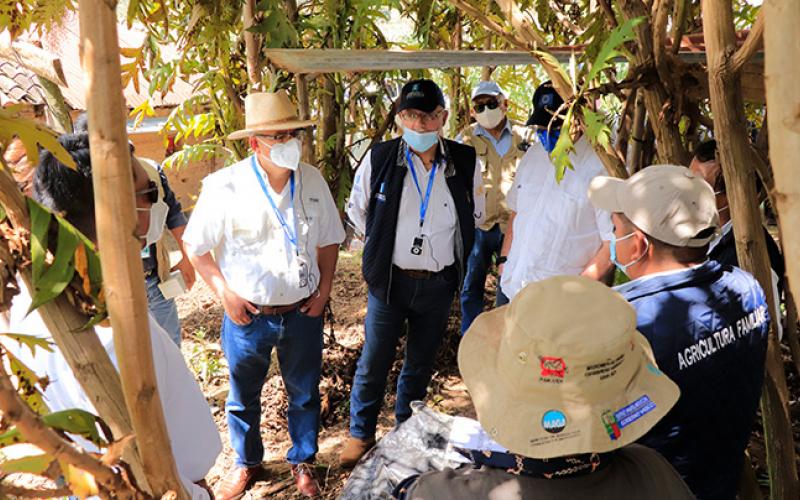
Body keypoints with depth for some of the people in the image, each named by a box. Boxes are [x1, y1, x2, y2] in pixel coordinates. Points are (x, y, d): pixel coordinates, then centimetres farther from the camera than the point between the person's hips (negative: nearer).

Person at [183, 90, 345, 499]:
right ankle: (246, 462, 45)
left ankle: (302, 461, 43)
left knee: (304, 394, 18)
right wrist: (225, 293, -10)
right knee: (243, 397, 18)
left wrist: (324, 289, -1)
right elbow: (197, 246, -4)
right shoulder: (224, 186, -16)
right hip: (247, 314, -2)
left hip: (303, 312, 2)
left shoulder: (313, 181, -6)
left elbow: (329, 241, 6)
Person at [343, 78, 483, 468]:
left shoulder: (465, 162, -7)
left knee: (421, 362, 17)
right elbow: (357, 209, 7)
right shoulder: (379, 158, -10)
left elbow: (473, 216, 11)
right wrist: (384, 245, 9)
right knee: (373, 363, 9)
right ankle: (360, 433, 32)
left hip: (439, 284, 2)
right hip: (389, 280, -1)